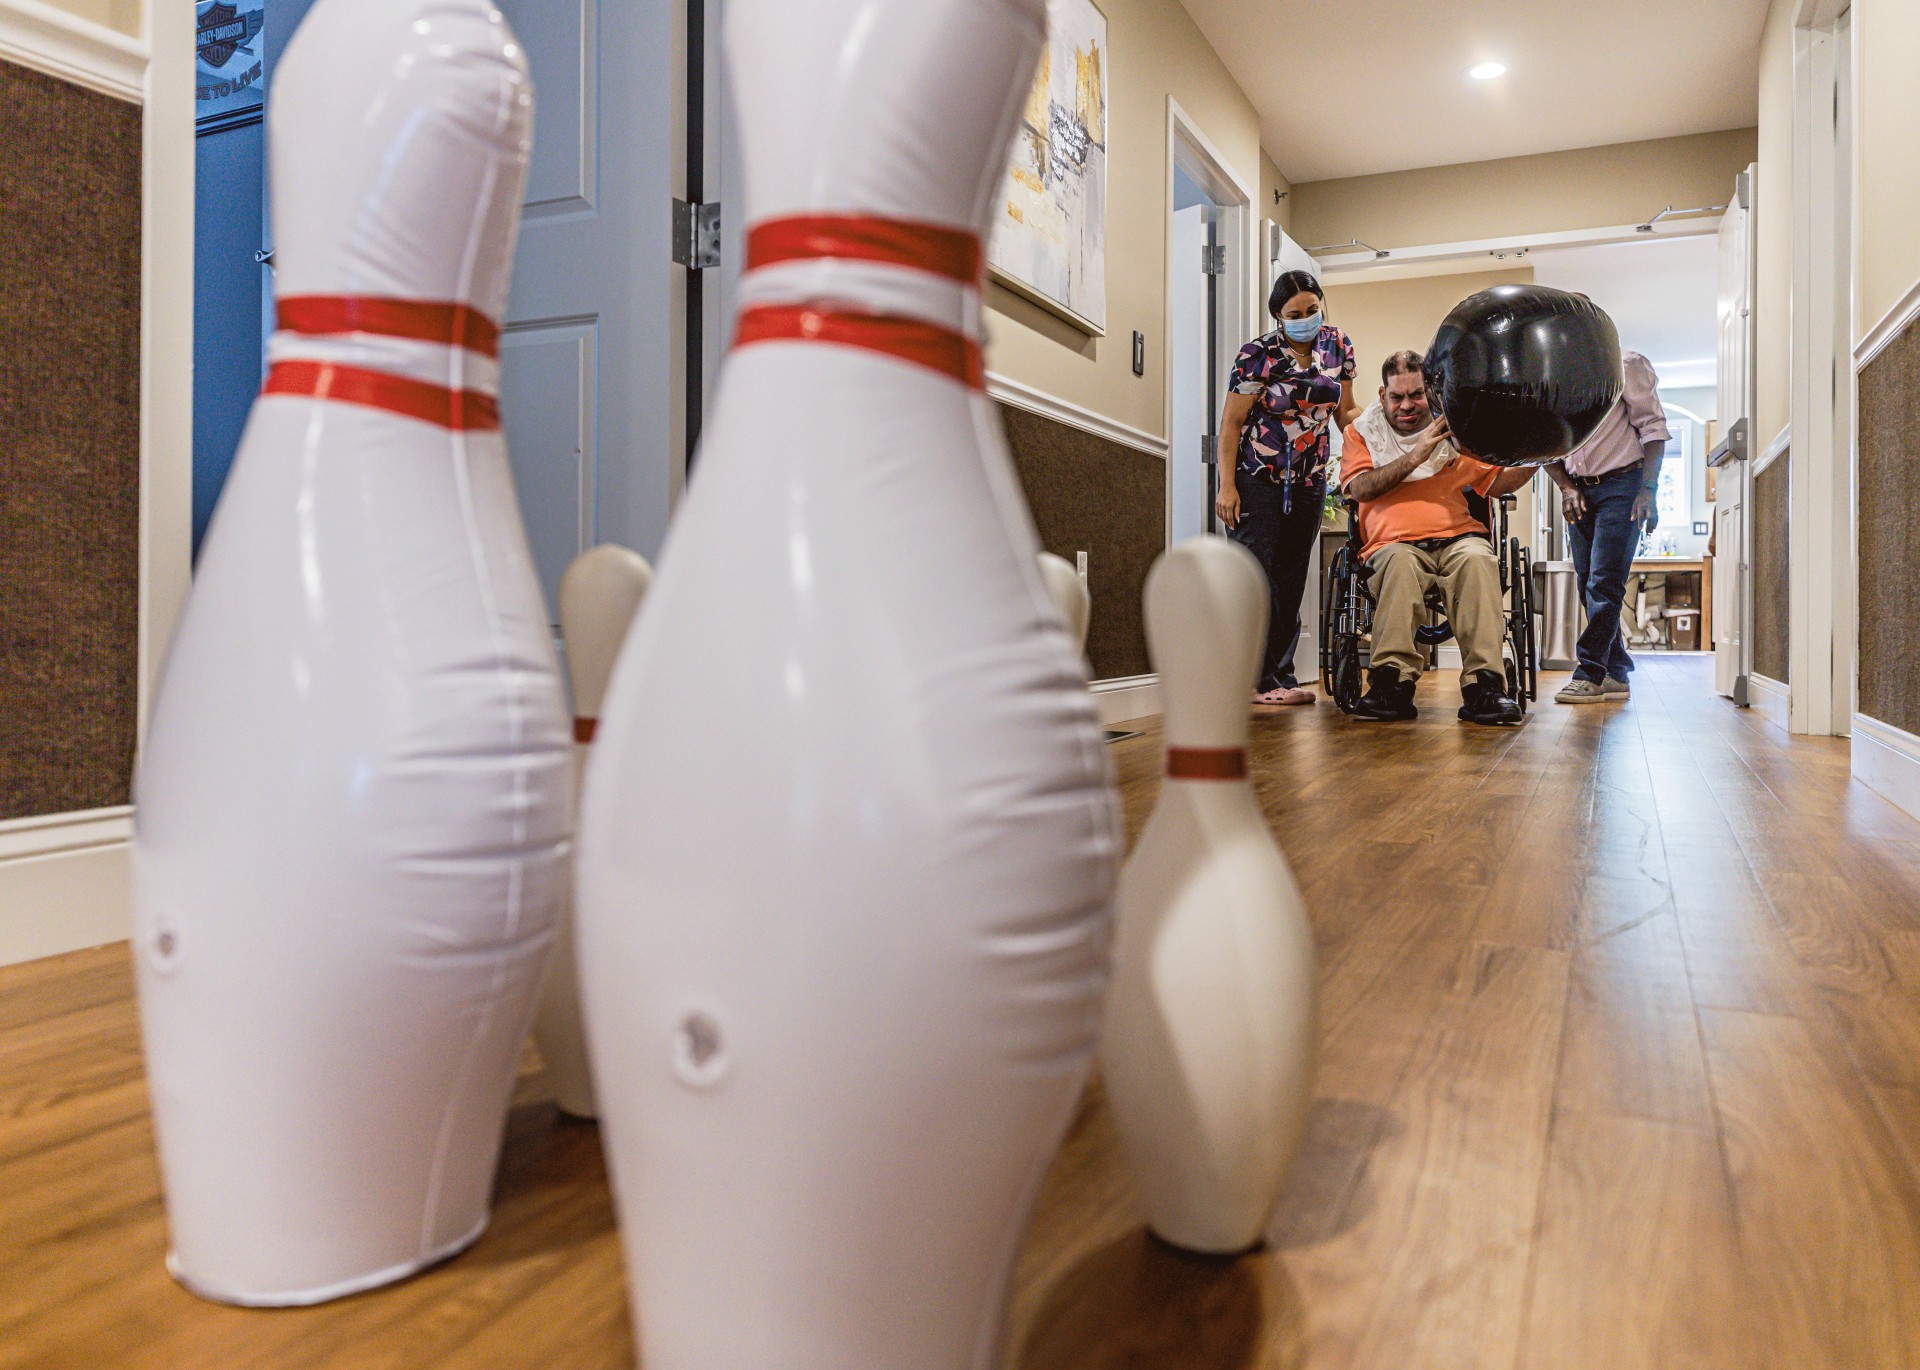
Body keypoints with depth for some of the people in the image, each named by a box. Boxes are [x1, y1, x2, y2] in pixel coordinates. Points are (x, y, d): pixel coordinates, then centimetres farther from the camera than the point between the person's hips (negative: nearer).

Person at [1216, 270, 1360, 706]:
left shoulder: (1337, 346, 7)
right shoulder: (1258, 355, -8)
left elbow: (1346, 414, 13)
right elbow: (1232, 422, -7)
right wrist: (1226, 486, -13)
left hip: (1309, 484, 5)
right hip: (1257, 482, -5)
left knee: (1290, 583, 6)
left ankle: (1278, 678, 9)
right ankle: (1252, 676, -9)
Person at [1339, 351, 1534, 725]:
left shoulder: (1456, 431, 24)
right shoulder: (1362, 433, 18)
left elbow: (1498, 483, 21)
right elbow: (1360, 488, 0)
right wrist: (1415, 457, -7)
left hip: (1457, 536, 2)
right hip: (1393, 542, -1)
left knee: (1478, 559, -34)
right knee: (1401, 562, -38)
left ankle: (1484, 686, -39)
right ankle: (1393, 683, -42)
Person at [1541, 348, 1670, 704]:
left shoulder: (1624, 365, -7)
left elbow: (1653, 427, -8)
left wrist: (1648, 490, -16)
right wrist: (1566, 487, -3)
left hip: (1621, 484, -6)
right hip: (1579, 491, 6)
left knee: (1604, 581, -13)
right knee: (1589, 586, 6)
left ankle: (1590, 674, -11)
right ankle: (1616, 674, 13)